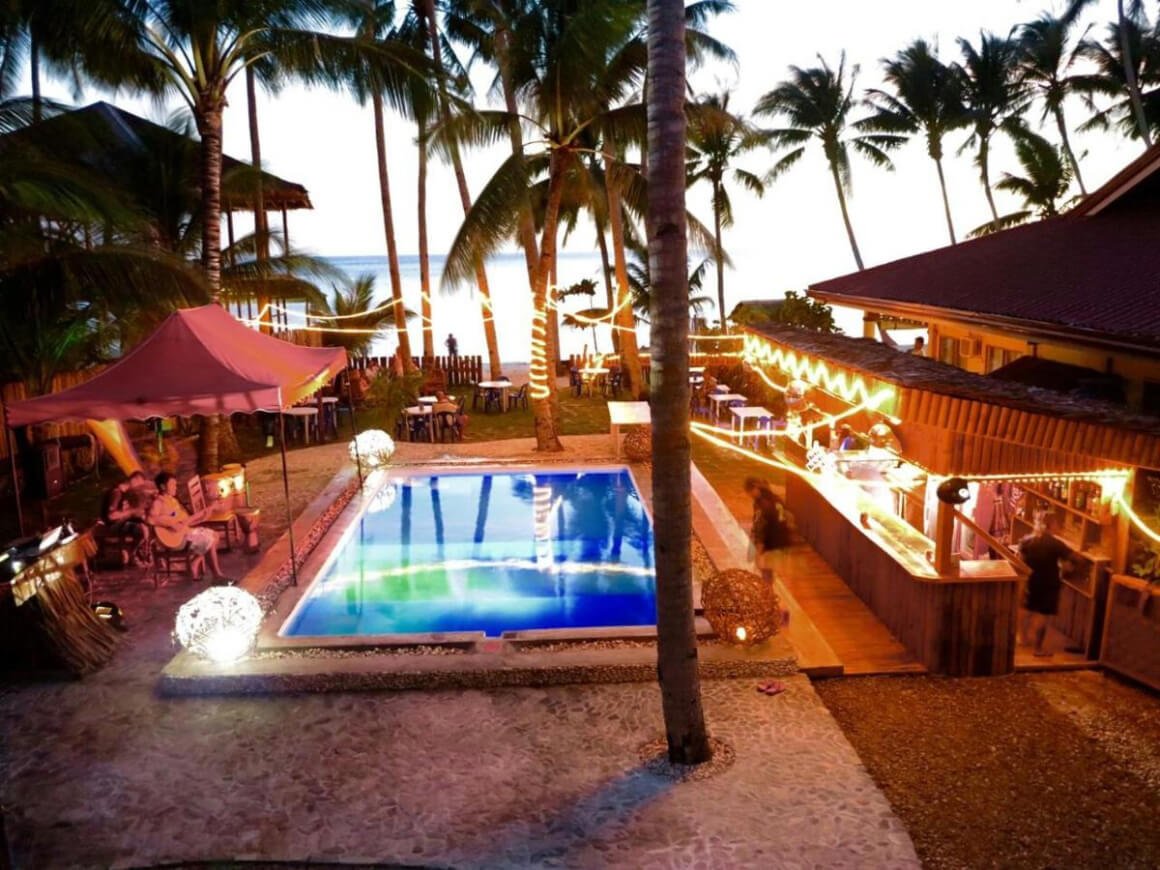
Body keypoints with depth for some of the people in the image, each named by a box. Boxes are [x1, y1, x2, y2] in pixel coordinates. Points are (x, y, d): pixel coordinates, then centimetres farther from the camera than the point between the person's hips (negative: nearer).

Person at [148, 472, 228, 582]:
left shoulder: (173, 500, 17)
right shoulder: (158, 502, -12)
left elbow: (184, 520, 15)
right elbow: (151, 519, -31)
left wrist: (201, 514, 3)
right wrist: (172, 524, -31)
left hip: (184, 530, 10)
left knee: (213, 535, 7)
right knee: (208, 540, -15)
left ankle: (195, 563, 3)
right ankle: (217, 575, -8)